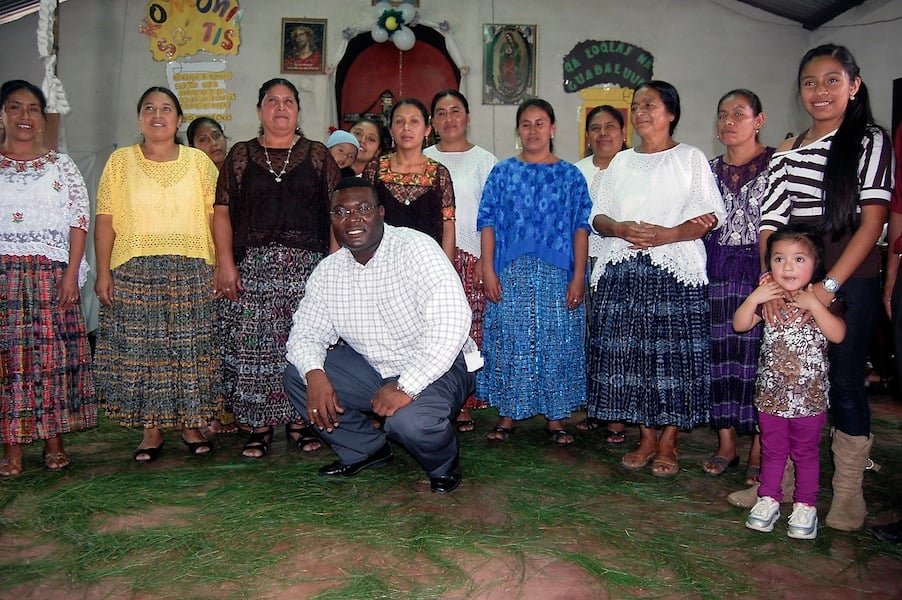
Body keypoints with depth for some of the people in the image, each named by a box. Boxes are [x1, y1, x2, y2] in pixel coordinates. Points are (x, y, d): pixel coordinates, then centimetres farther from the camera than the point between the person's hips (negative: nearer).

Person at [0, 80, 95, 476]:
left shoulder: (61, 166, 10)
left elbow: (79, 221, 4)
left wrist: (71, 273, -6)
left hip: (51, 275, 0)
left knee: (54, 354, 0)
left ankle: (54, 440, 11)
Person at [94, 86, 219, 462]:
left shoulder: (199, 161, 8)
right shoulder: (121, 161, 8)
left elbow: (216, 217, 5)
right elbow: (106, 220, 4)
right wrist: (103, 272, -3)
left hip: (191, 271, 0)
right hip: (134, 272, 0)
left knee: (192, 347, 2)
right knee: (139, 349, 1)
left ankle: (191, 423, 15)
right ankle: (151, 429, 13)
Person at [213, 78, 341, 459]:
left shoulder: (317, 155, 11)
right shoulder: (241, 156, 12)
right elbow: (222, 212, 6)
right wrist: (225, 263, -5)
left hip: (307, 266, 0)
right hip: (251, 266, 1)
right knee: (252, 346, -1)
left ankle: (299, 420, 13)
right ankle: (259, 426, 10)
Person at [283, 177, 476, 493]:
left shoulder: (415, 248, -19)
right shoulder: (327, 272, 0)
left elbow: (451, 321, -30)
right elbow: (305, 333, 4)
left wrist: (406, 387, -32)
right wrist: (314, 374, -20)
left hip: (434, 369, -6)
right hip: (372, 370, 6)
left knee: (410, 420, -35)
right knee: (296, 375, -7)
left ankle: (444, 464, 4)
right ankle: (365, 449, 12)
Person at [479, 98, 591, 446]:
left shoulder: (570, 175, 7)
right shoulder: (502, 173, 8)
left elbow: (581, 228, 2)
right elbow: (488, 223, 4)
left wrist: (578, 277, -6)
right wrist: (488, 271, -5)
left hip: (557, 275, 0)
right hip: (511, 274, 0)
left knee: (556, 342, 3)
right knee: (509, 341, 3)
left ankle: (554, 417, 15)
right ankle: (508, 414, 16)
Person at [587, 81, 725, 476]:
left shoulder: (690, 158, 7)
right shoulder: (621, 162, 20)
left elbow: (711, 216, -1)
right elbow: (597, 217, 14)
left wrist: (668, 234, -17)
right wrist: (620, 229, -8)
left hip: (674, 270, -4)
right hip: (621, 271, 4)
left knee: (673, 354, -4)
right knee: (628, 353, 1)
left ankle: (667, 443, 8)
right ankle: (646, 438, 15)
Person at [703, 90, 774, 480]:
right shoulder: (709, 169, 14)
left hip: (761, 270, -4)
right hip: (716, 272, 4)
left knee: (758, 355, -3)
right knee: (719, 354, 5)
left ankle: (759, 451, 8)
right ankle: (726, 443, 16)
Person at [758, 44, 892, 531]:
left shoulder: (871, 142, 1)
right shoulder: (786, 153, 11)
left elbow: (872, 221, -7)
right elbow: (769, 223, 5)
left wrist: (829, 285, -15)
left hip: (850, 284, -3)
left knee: (845, 382, 0)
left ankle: (848, 493, 13)